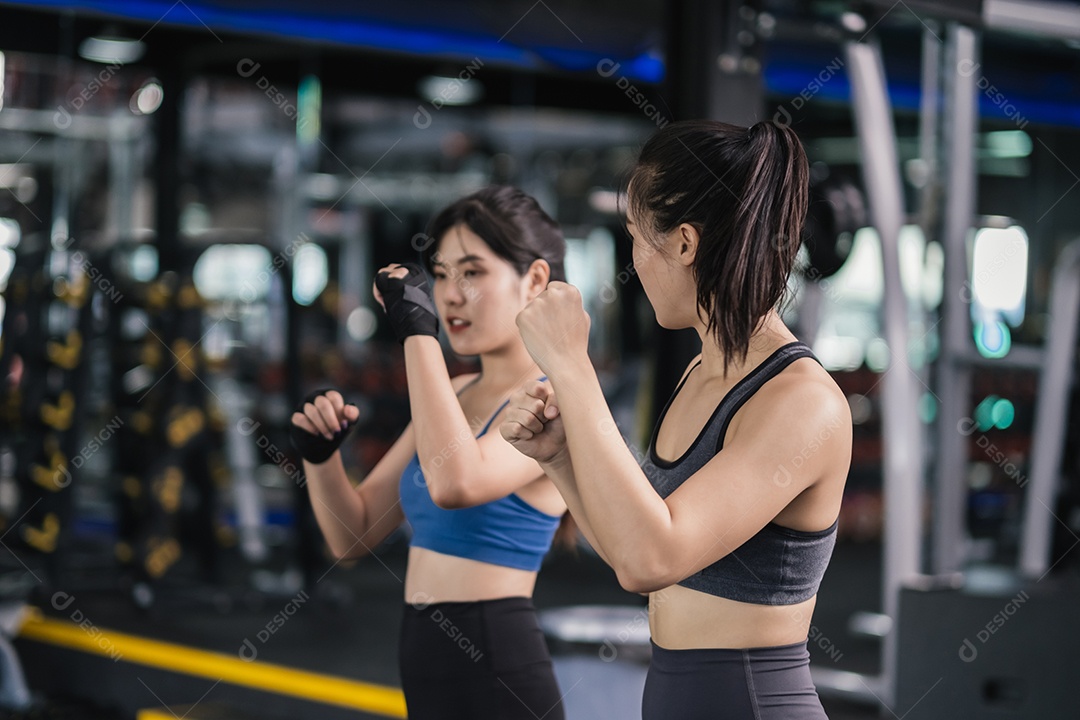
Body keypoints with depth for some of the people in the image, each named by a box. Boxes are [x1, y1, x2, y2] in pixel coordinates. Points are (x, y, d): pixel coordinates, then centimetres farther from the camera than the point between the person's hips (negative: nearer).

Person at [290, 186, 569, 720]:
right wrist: (319, 454, -6)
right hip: (428, 667, 8)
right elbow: (353, 534, 13)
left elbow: (456, 483, -32)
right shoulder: (456, 394, 12)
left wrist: (419, 332, -26)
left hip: (492, 676, -8)